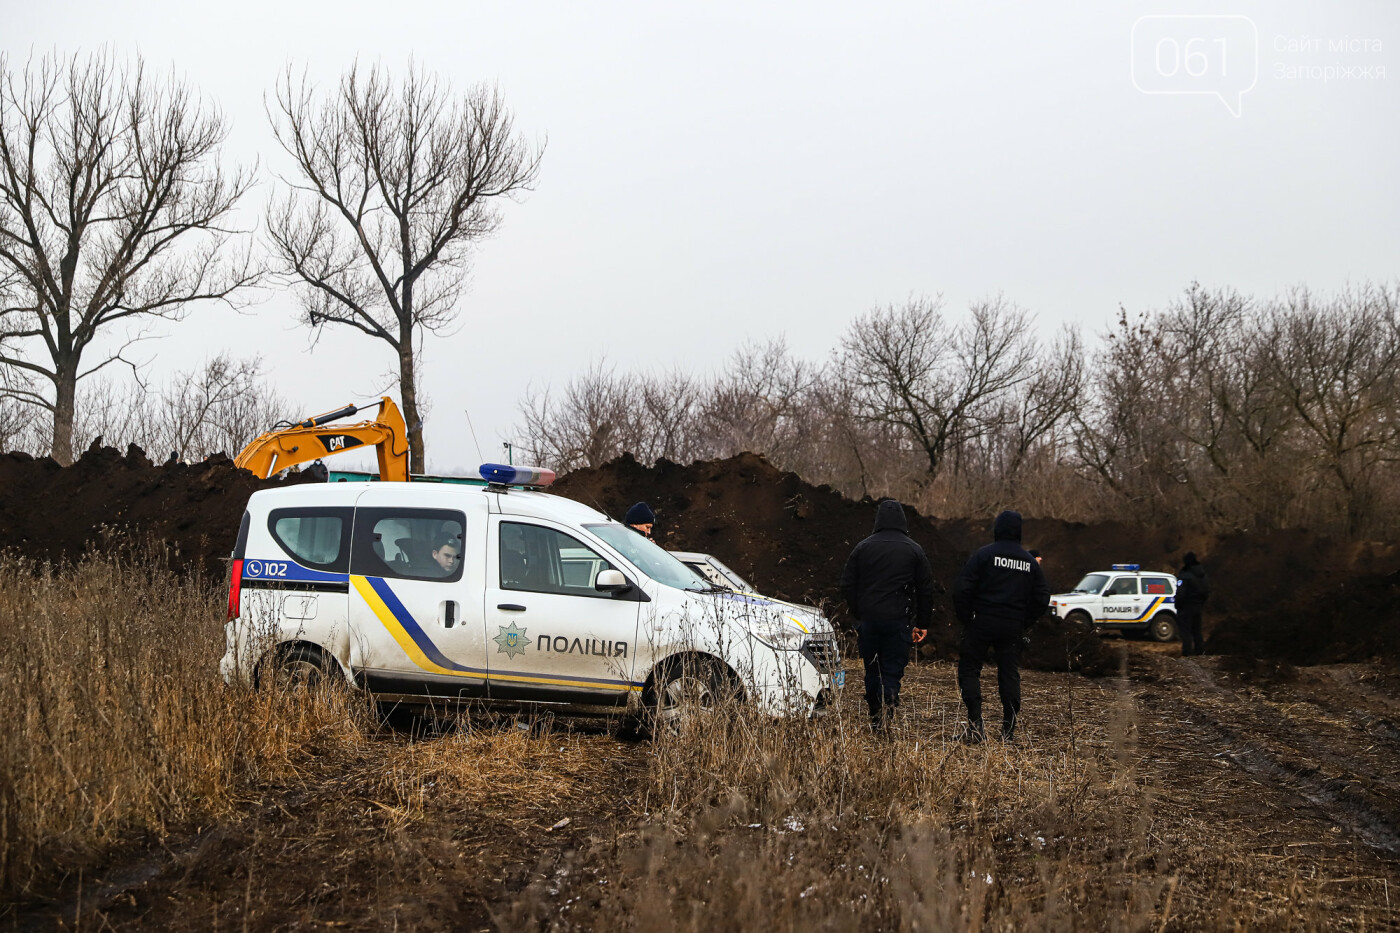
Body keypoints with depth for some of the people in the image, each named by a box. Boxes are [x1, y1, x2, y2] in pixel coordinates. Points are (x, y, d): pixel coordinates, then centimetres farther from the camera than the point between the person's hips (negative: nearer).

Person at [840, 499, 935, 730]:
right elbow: (926, 590, 5)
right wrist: (922, 623, 11)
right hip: (898, 620, -1)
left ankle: (874, 716, 12)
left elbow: (847, 585, 6)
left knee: (872, 669, 13)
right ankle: (888, 703, -27)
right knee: (893, 669, -1)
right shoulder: (914, 550, 3)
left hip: (868, 618, 1)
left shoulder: (863, 548, 6)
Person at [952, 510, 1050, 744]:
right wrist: (1024, 623, 15)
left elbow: (962, 589, -12)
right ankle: (1009, 730, 7)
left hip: (982, 622, -4)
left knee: (969, 669, 4)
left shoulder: (984, 554, -5)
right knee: (1009, 675, 10)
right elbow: (1042, 598, 12)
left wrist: (965, 619, -1)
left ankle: (975, 724, -10)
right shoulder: (1030, 562, 10)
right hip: (1013, 628, 4)